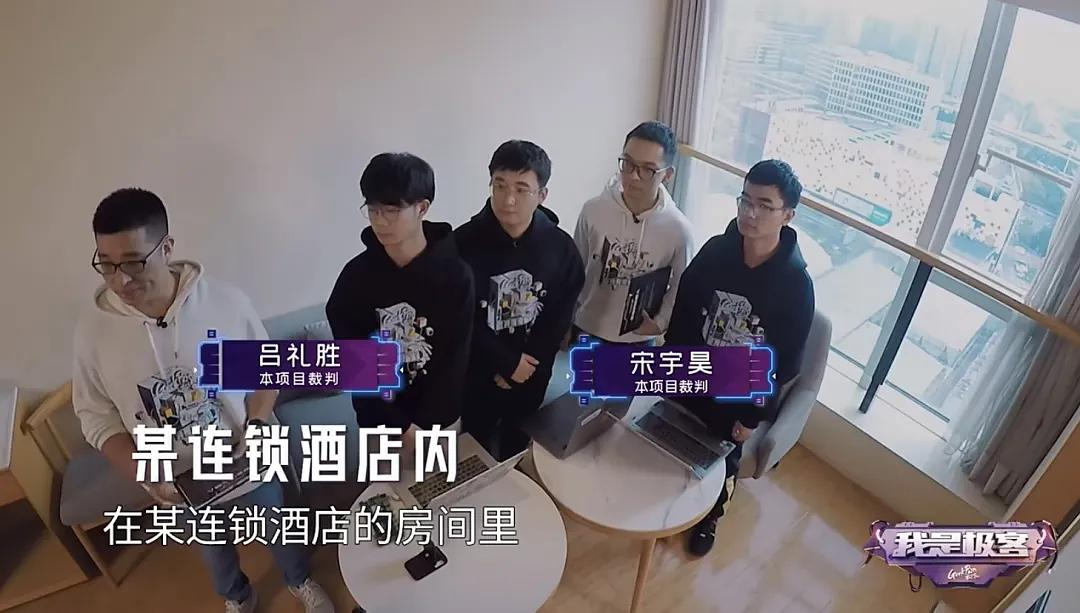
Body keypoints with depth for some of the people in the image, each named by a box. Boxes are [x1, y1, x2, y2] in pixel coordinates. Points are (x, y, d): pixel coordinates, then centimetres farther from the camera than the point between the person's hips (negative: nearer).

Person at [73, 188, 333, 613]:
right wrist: (144, 474, -19)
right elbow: (96, 417, -6)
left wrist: (256, 425, -21)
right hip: (179, 486, 2)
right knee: (213, 549, 29)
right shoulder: (93, 331, -18)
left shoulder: (227, 301, -22)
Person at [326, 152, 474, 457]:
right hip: (381, 420, 1)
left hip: (441, 416, 0)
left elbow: (455, 359, -13)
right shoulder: (356, 275, -13)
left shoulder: (455, 275, -17)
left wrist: (422, 426, -14)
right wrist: (401, 427, -15)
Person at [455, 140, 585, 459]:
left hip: (532, 375, 2)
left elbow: (559, 318, -6)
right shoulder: (464, 243, -19)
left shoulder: (561, 247, -12)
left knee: (517, 449, 24)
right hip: (476, 374, -2)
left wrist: (525, 364, -14)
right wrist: (507, 362, -17)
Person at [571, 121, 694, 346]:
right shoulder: (593, 210, -16)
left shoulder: (678, 229, -19)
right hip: (586, 329, 1)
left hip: (637, 339, 0)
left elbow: (680, 289, -4)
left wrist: (660, 323, -18)